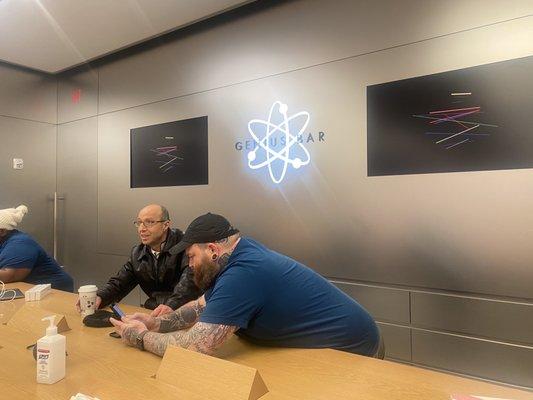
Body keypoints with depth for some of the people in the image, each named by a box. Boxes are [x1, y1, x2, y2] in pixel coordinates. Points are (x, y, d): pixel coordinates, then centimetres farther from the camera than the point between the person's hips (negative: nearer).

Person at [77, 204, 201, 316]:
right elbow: (119, 283, 14)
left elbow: (189, 280, -26)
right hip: (151, 313, 7)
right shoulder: (137, 253, 12)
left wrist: (171, 305, -42)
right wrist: (99, 297, -7)